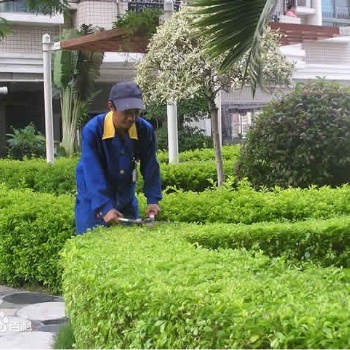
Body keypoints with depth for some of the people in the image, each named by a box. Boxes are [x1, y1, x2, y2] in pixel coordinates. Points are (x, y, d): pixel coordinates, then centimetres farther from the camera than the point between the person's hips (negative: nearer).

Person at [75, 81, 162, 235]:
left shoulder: (145, 130, -12)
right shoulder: (93, 130, -23)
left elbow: (151, 167, -4)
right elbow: (93, 173, -27)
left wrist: (153, 199, -15)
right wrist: (105, 208, -35)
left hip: (126, 200, 4)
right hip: (93, 201, -3)